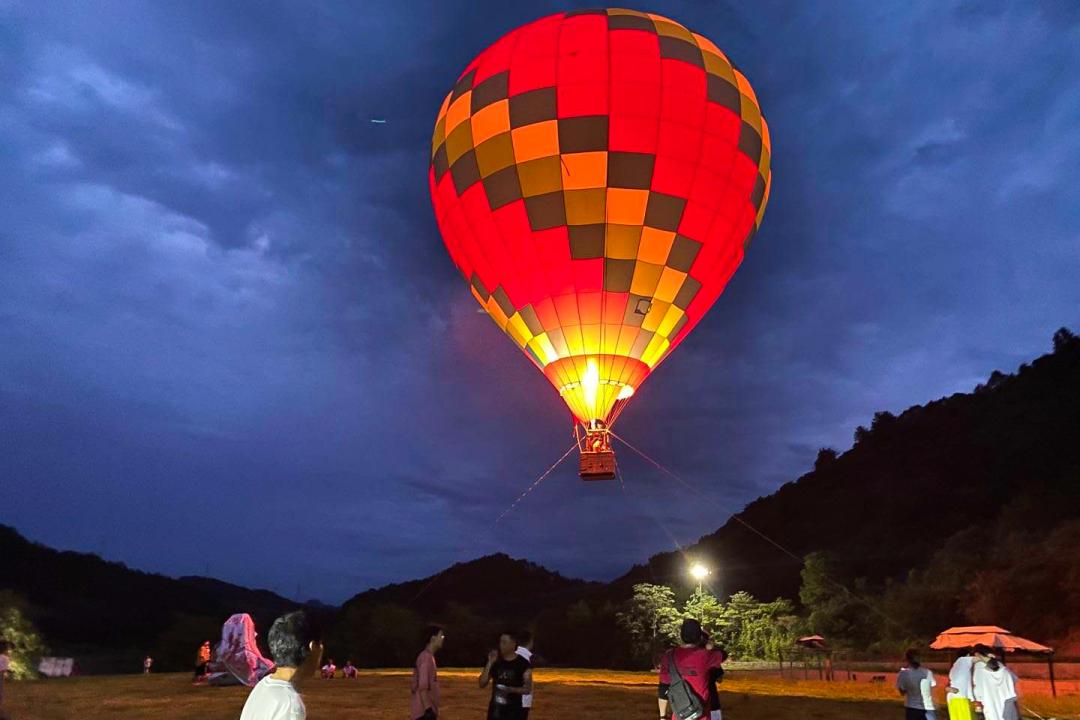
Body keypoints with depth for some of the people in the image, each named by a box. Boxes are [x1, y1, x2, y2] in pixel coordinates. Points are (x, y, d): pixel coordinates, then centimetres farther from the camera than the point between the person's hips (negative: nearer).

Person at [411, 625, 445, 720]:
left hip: (429, 709, 10)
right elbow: (422, 687, -22)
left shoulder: (429, 656, 14)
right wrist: (428, 709, -24)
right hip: (424, 711, -10)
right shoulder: (426, 657, -16)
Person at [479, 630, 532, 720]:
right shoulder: (496, 662, 3)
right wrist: (489, 663, -11)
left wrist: (511, 689, -23)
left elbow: (528, 689, -6)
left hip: (514, 710, -3)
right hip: (496, 709, 4)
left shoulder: (523, 664, -6)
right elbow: (482, 684, -2)